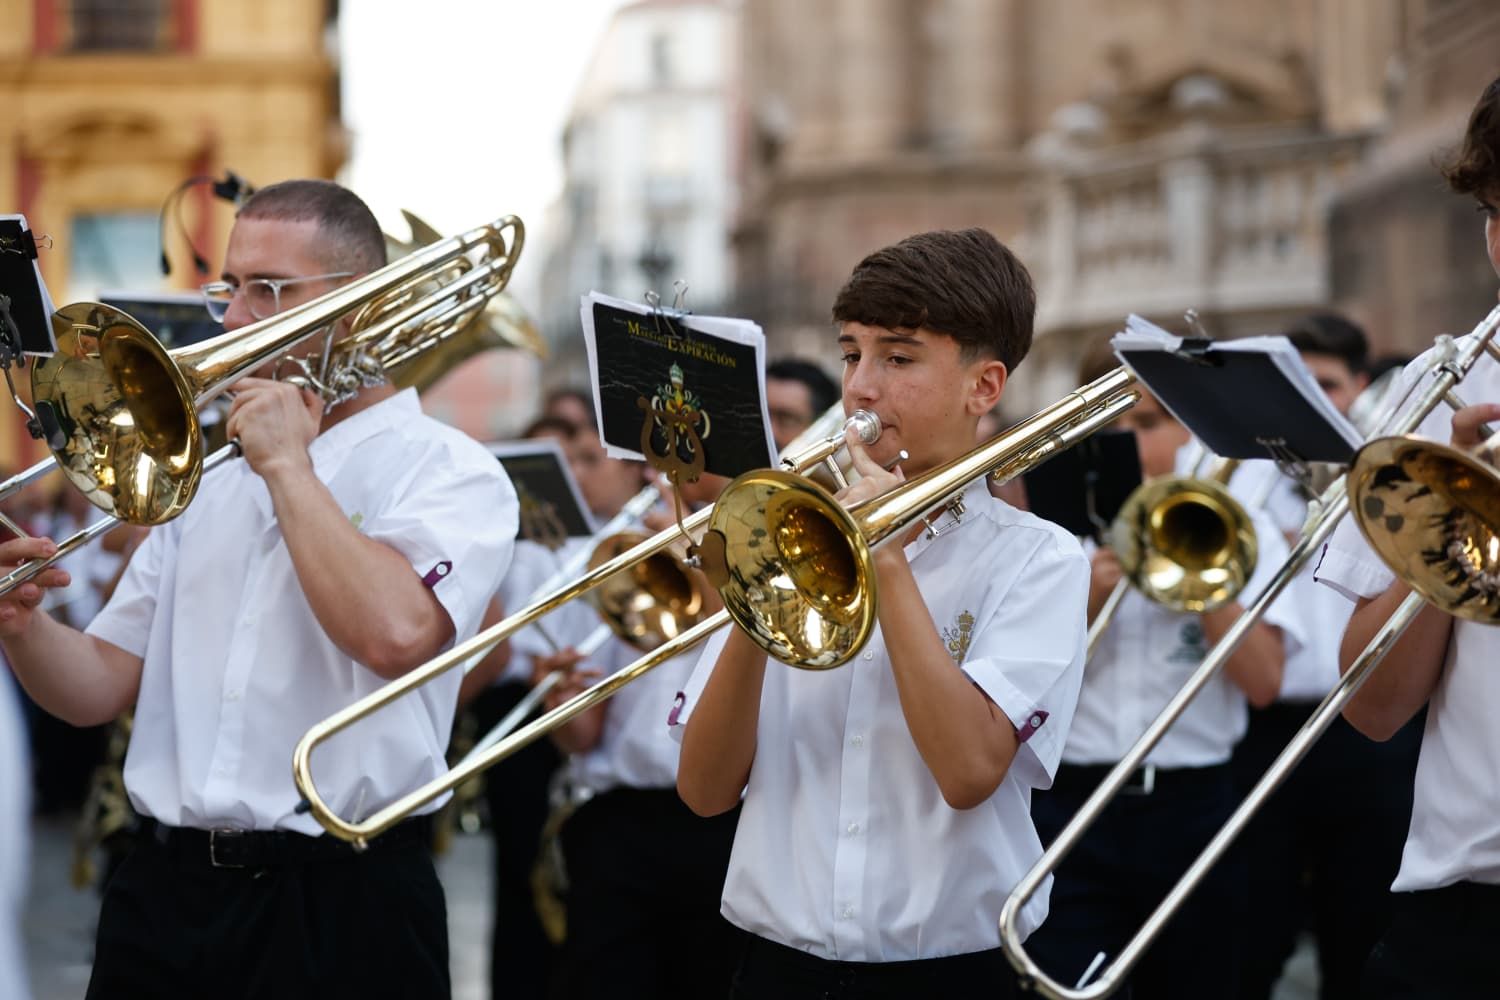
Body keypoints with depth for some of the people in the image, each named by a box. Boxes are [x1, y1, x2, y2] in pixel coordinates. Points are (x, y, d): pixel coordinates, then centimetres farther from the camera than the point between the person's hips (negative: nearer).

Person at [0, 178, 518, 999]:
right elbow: (98, 690, 12)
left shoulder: (447, 470, -4)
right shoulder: (203, 483, 16)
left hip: (340, 909, -5)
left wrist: (288, 466, -12)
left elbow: (394, 633, -23)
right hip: (163, 893, 5)